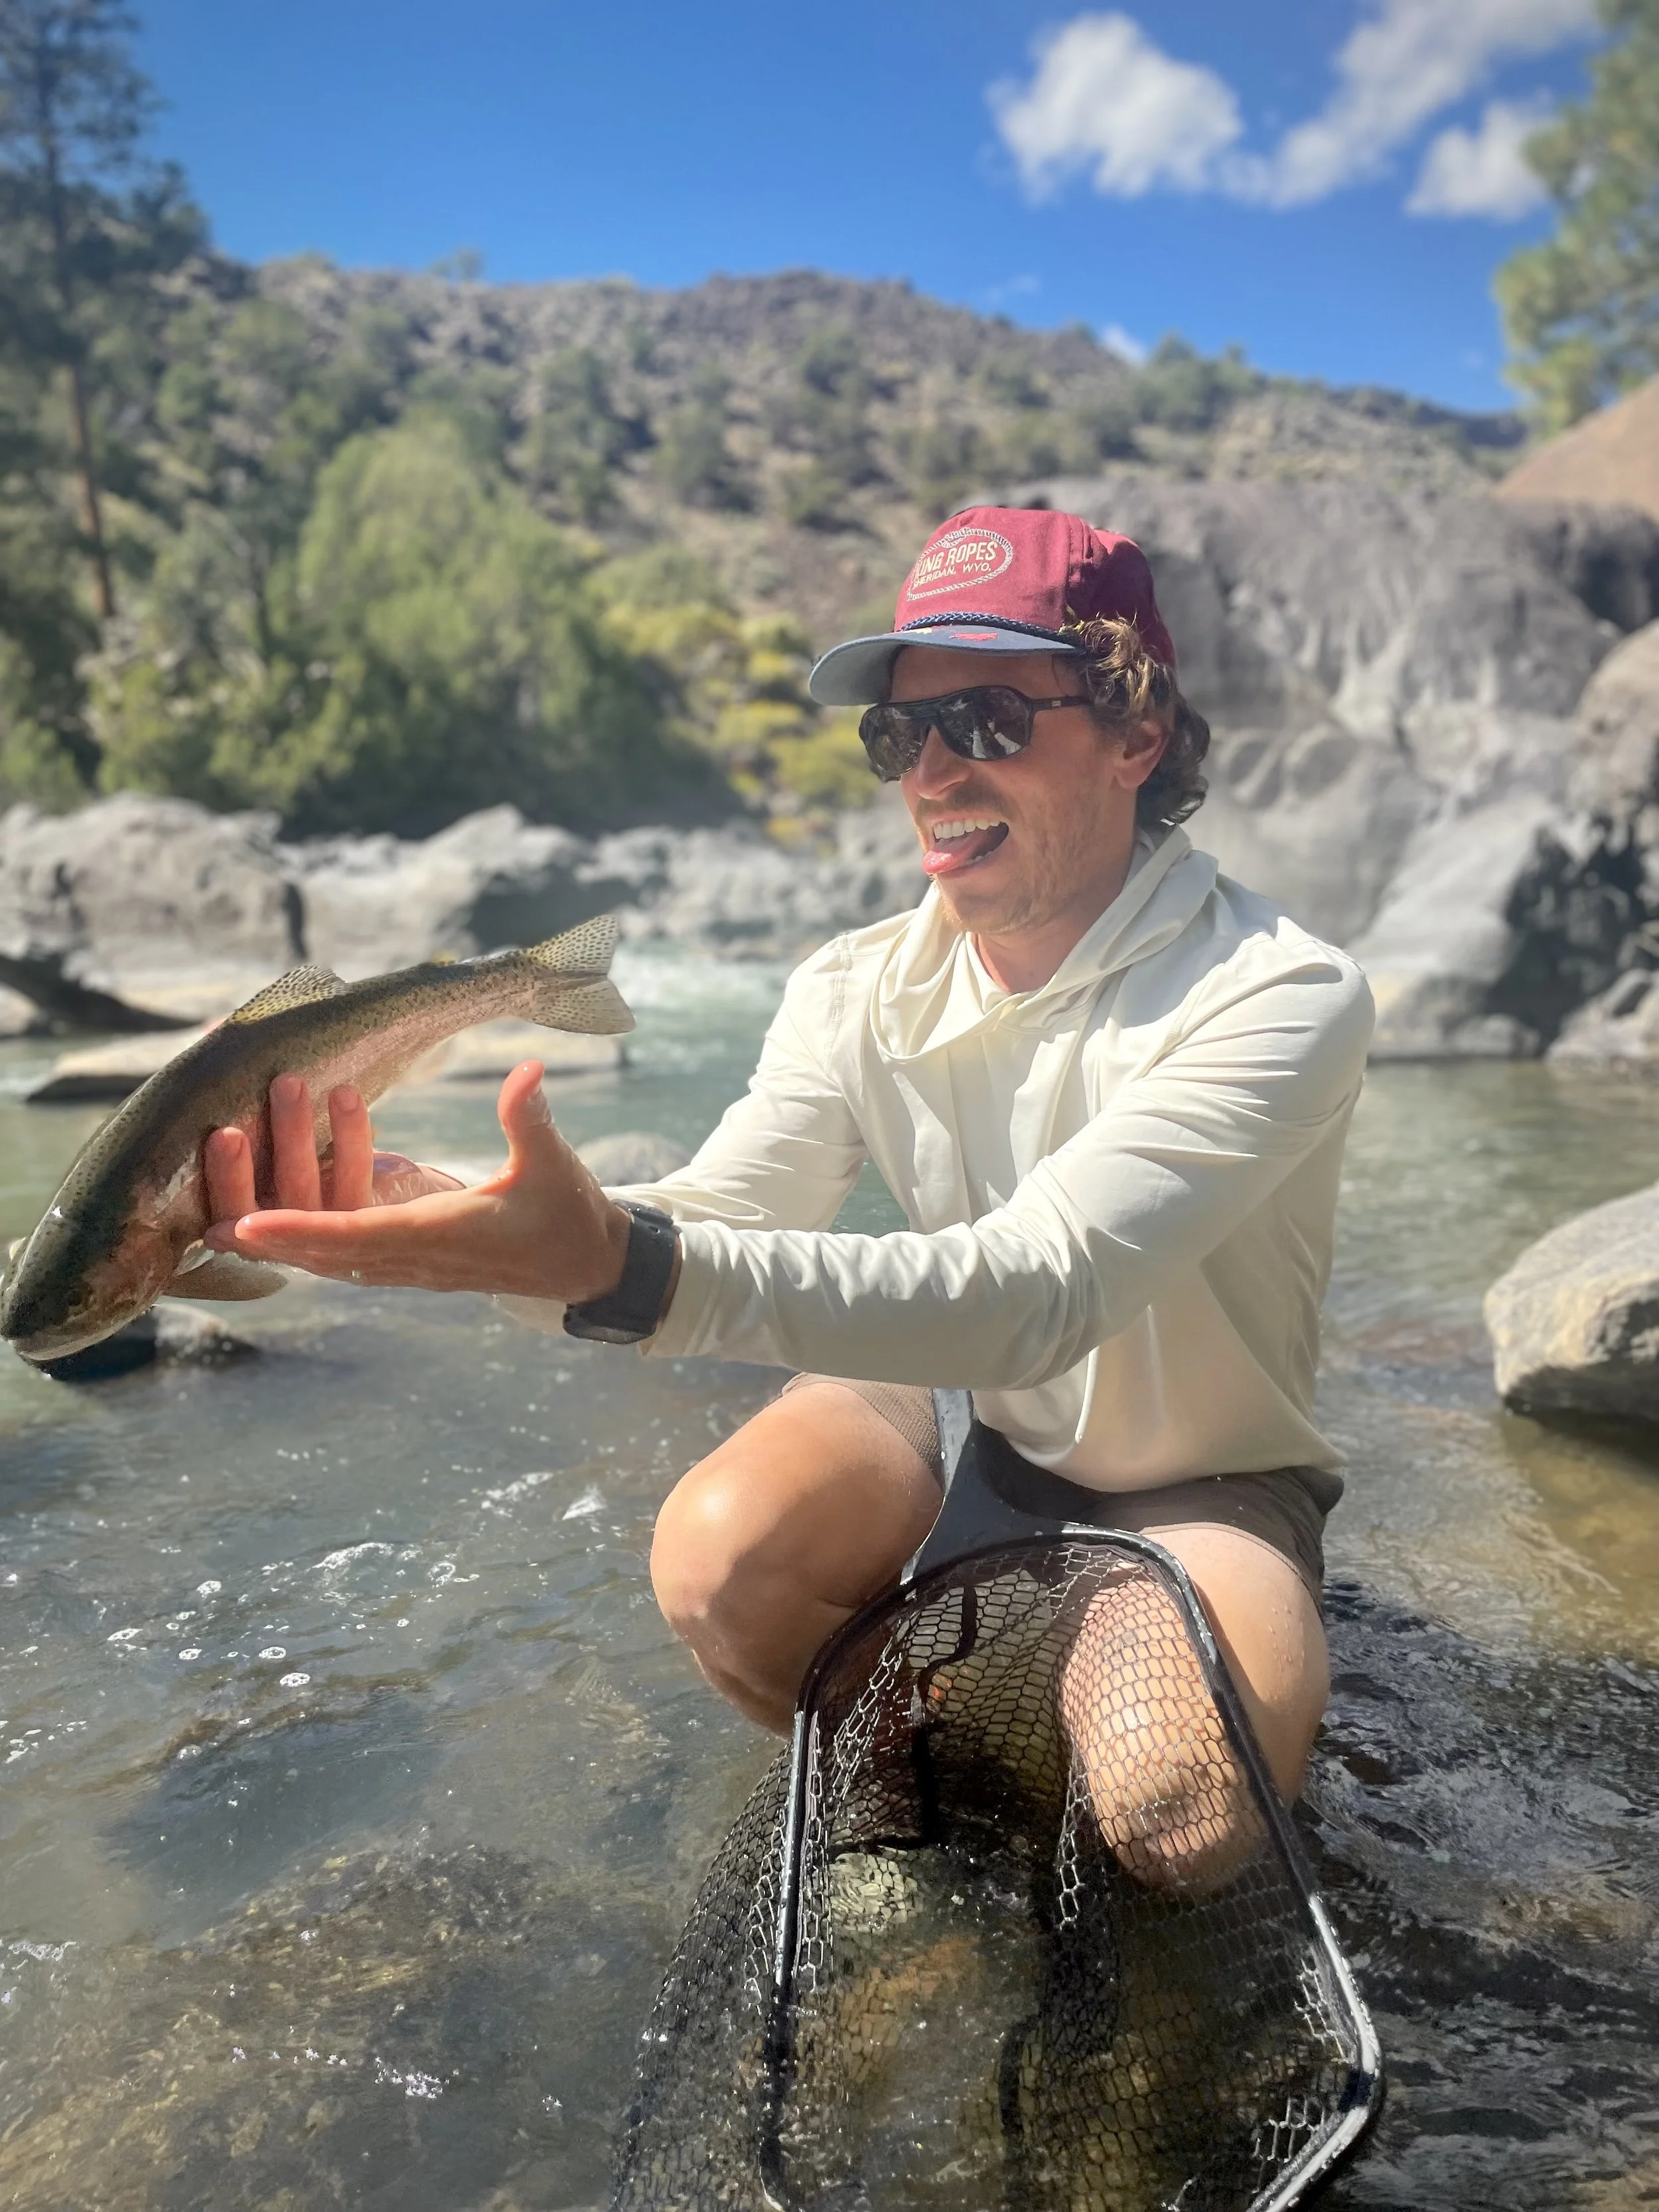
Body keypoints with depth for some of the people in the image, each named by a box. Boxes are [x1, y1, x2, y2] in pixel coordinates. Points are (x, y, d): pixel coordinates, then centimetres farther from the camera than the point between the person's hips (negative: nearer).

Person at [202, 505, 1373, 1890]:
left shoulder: (1281, 998, -25)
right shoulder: (861, 994, -8)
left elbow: (1036, 1292, -38)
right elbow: (706, 1236, -20)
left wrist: (624, 1266, -52)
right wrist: (417, 1210, -39)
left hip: (1202, 1485, -2)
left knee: (1183, 1817, -29)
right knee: (720, 1556, -27)